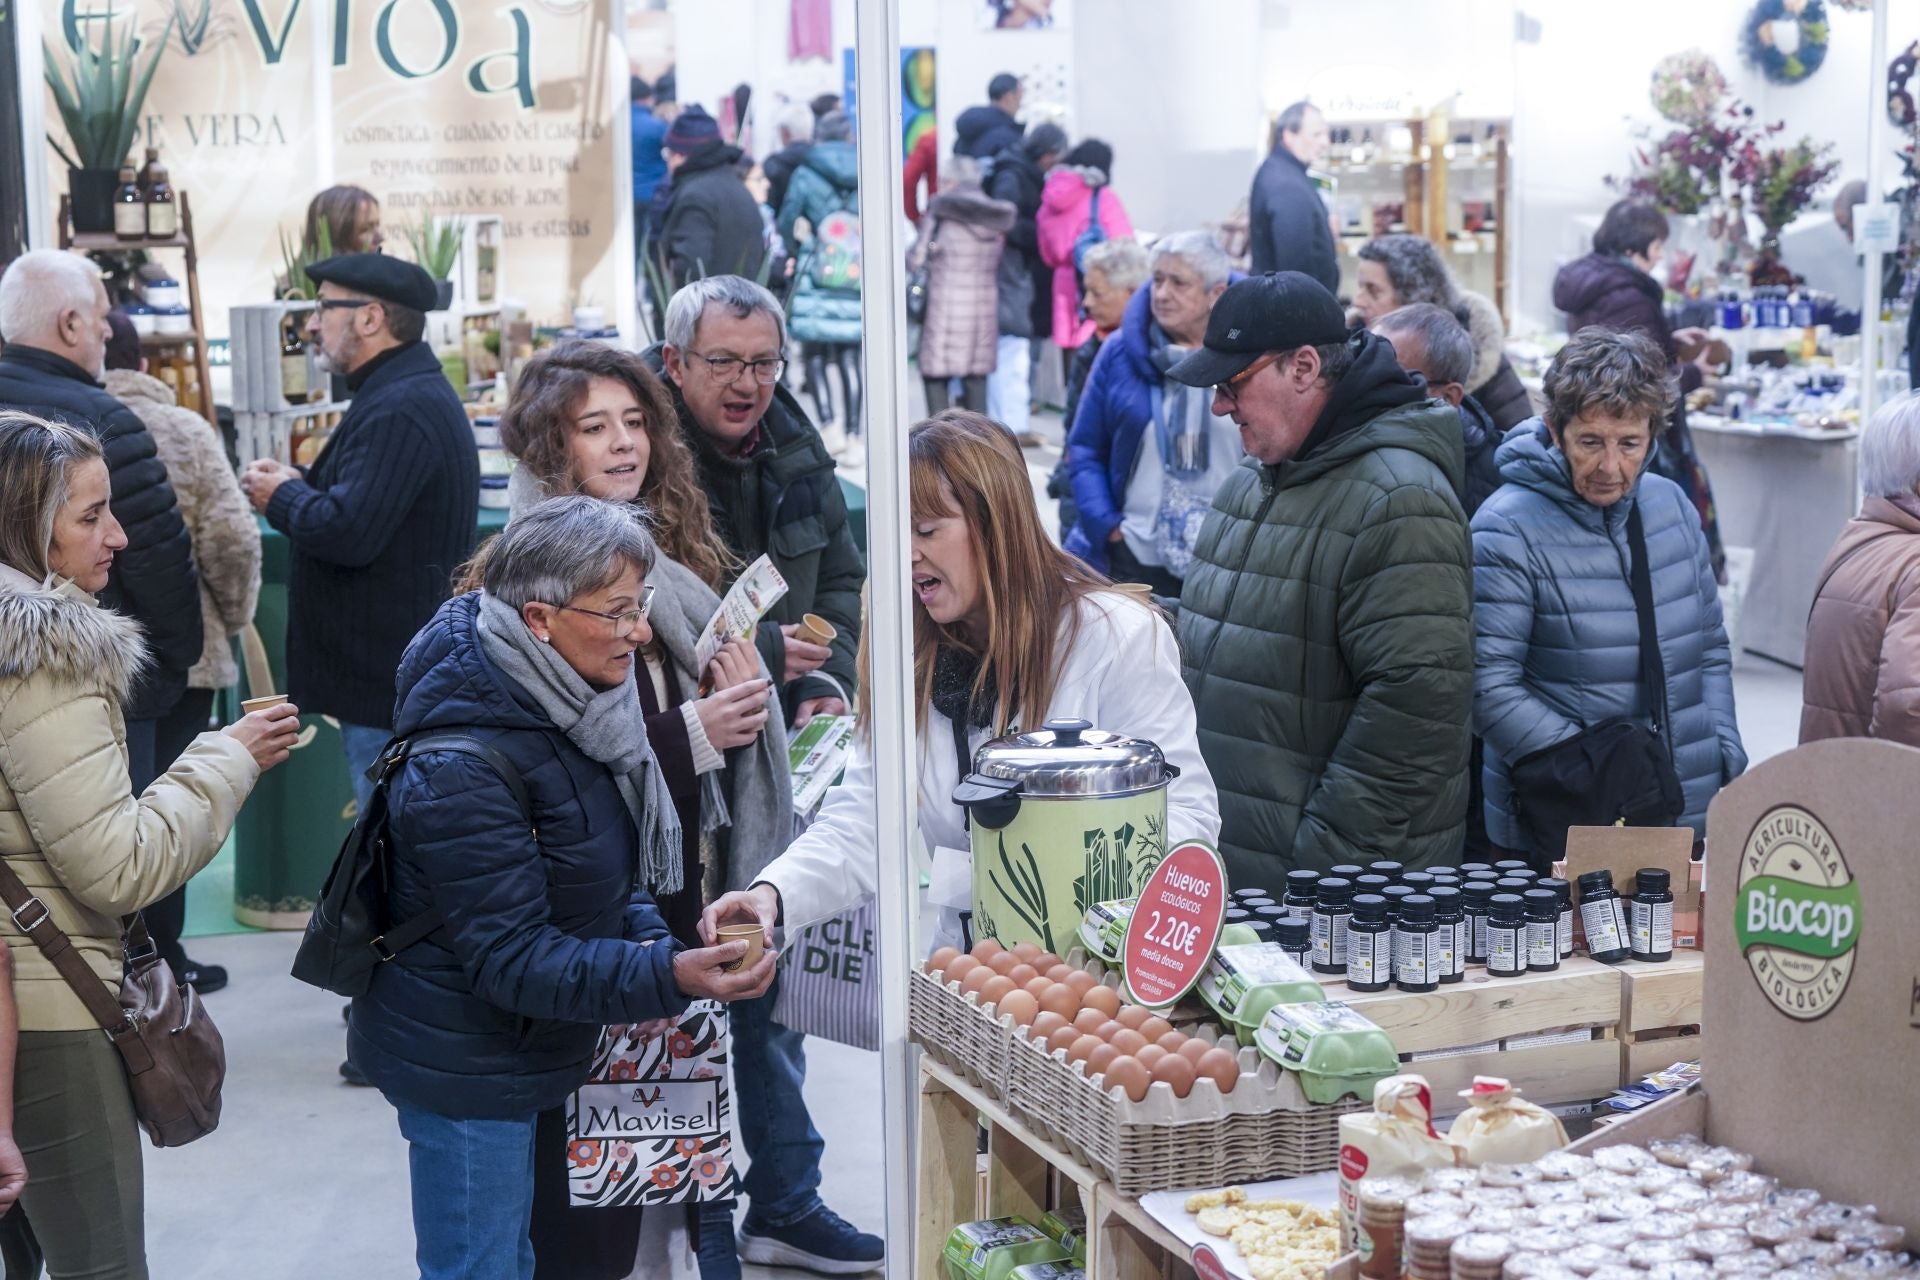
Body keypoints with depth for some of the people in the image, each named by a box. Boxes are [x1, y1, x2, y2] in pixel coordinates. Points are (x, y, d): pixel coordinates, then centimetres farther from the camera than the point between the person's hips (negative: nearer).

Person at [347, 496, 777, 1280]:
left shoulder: (561, 708, -2)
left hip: (522, 1055, 9)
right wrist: (667, 978, -37)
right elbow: (513, 959, -28)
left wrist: (645, 936, -5)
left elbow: (600, 871, 14)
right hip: (464, 1070, -9)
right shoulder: (461, 774, -29)